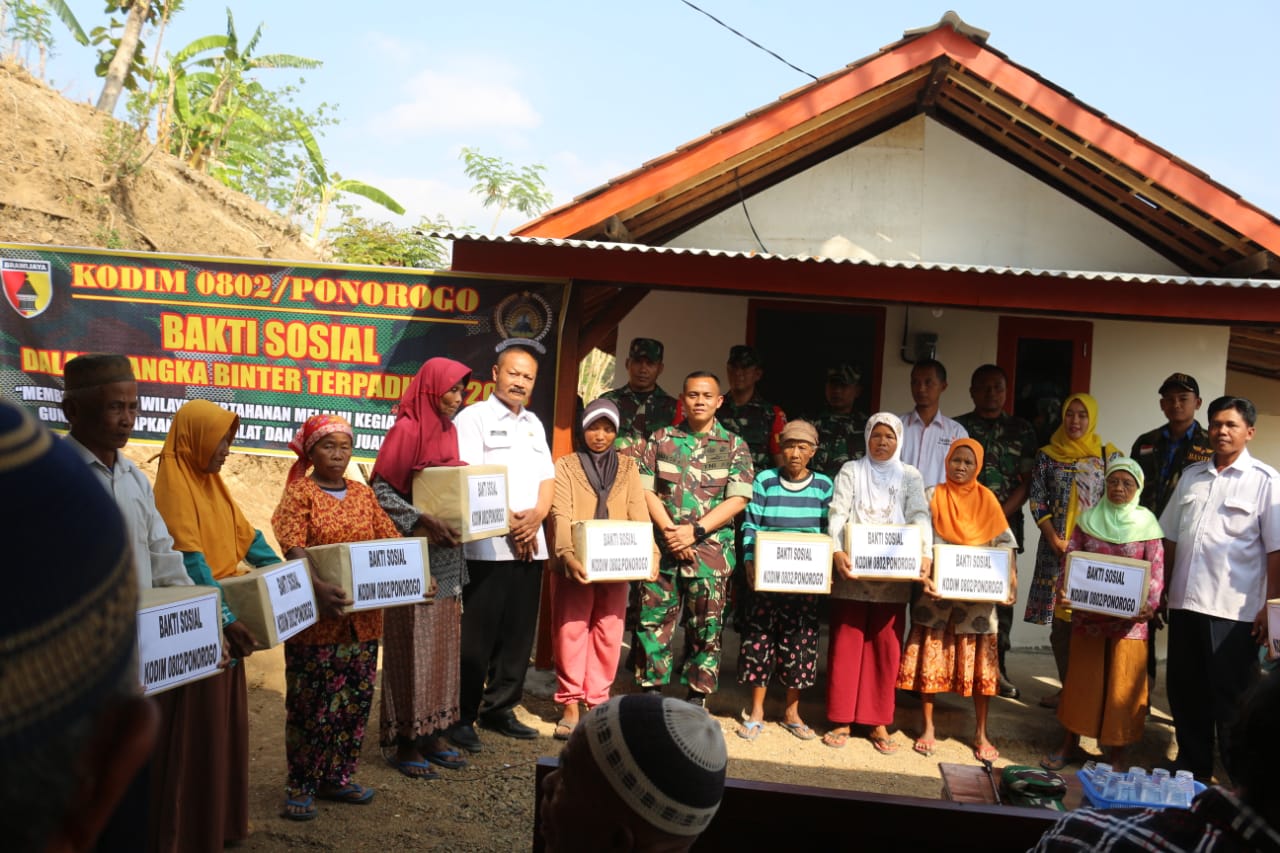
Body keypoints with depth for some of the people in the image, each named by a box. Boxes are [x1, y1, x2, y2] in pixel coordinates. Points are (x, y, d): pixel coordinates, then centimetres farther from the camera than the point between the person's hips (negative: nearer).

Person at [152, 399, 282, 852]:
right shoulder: (174, 483, -16)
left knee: (226, 717, 15)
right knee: (193, 722, 0)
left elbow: (244, 534, 17)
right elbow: (188, 559, -25)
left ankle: (221, 817, 28)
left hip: (222, 615, 9)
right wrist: (226, 617, -30)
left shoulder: (211, 482, 11)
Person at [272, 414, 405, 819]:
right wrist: (318, 587, -35)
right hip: (315, 618, -5)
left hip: (363, 616, 5)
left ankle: (337, 778, 24)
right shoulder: (299, 494, -5)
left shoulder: (363, 494, 11)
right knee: (311, 703, 1)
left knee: (356, 699, 10)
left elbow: (390, 541, 9)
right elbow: (294, 551, -18)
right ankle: (301, 786, 14)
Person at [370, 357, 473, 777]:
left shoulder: (449, 430, 11)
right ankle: (407, 741, 10)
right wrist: (423, 520, -25)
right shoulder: (407, 430, -11)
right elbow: (380, 489, -16)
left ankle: (434, 732, 21)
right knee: (412, 647, -1)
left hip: (448, 553, 7)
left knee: (444, 643, 11)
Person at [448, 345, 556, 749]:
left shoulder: (533, 423, 20)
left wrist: (536, 514, -4)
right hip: (488, 544, -7)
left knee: (518, 632, 9)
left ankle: (500, 709, 21)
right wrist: (509, 522, -13)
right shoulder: (474, 417, -2)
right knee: (478, 634, -4)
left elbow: (546, 476, 15)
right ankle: (460, 716, 5)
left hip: (530, 544, 7)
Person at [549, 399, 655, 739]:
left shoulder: (628, 467, 12)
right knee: (571, 631, -1)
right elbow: (561, 514, -9)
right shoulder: (566, 465, 4)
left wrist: (651, 553, -13)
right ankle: (570, 705, 8)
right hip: (576, 565, -2)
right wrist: (567, 554, -25)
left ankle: (598, 702, 16)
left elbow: (639, 514, 2)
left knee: (608, 633, 5)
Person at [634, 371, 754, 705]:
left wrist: (695, 531, -13)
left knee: (705, 626, 4)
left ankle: (697, 697, 15)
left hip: (711, 549, -1)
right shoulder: (661, 439, 8)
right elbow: (646, 490, 2)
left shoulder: (734, 446, 5)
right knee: (654, 619, 0)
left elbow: (737, 499, -4)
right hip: (663, 547, 1)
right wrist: (669, 530, -11)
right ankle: (652, 692, 10)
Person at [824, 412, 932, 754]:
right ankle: (842, 720, 9)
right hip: (852, 571, -1)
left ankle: (879, 722, 11)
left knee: (886, 647, 2)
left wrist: (926, 554, -18)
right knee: (846, 644, 1)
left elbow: (920, 516, -1)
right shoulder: (851, 471, 8)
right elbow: (838, 513, -3)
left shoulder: (910, 476, 11)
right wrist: (837, 551, -20)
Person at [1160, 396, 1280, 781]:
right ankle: (1191, 769, 27)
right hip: (1185, 604, 5)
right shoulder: (1191, 476, 12)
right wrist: (1162, 589, 13)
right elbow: (1170, 537, 16)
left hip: (1234, 610, -5)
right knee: (1185, 692, 13)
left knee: (1231, 699, 2)